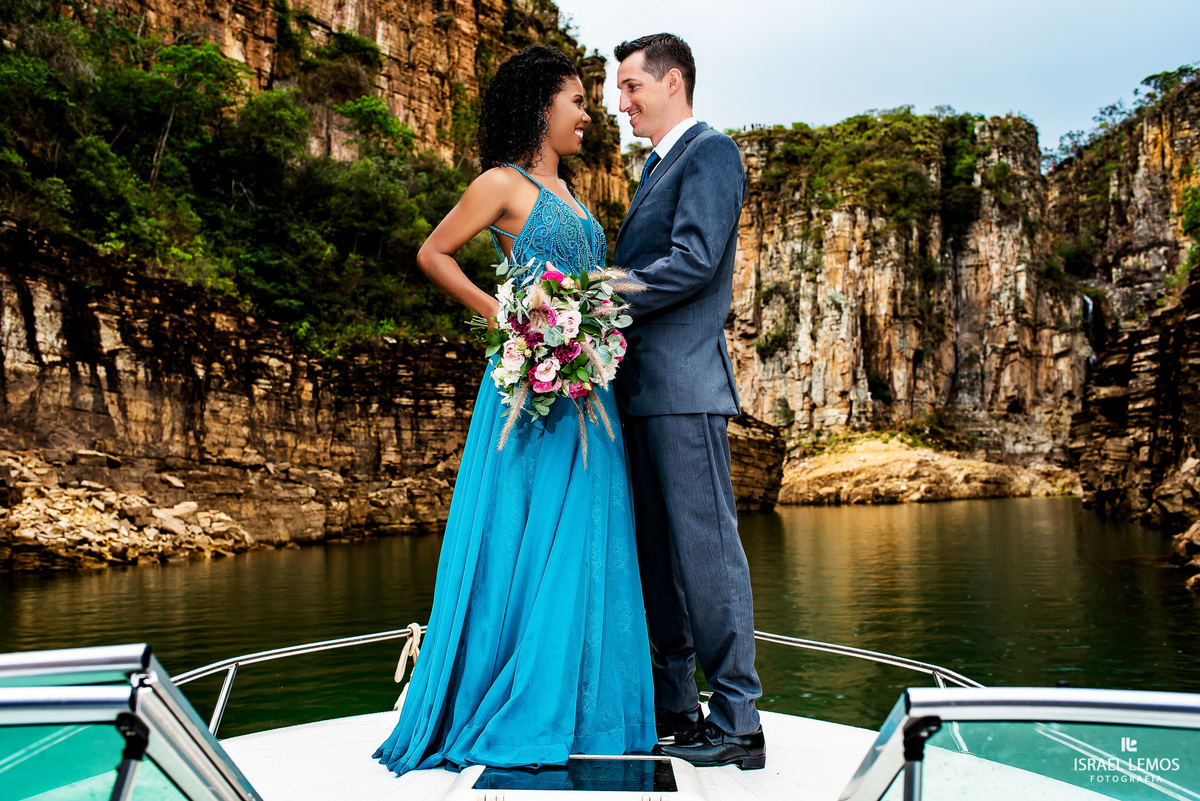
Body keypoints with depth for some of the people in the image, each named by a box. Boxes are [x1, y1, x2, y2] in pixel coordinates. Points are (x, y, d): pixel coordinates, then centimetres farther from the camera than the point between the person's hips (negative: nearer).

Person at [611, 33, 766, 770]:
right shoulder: (659, 165, 25)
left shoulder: (710, 151, -3)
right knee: (658, 551, 11)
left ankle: (738, 723, 3)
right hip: (644, 387, 9)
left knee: (706, 545, -6)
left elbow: (694, 261, -16)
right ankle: (672, 707, 21)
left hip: (685, 383, -9)